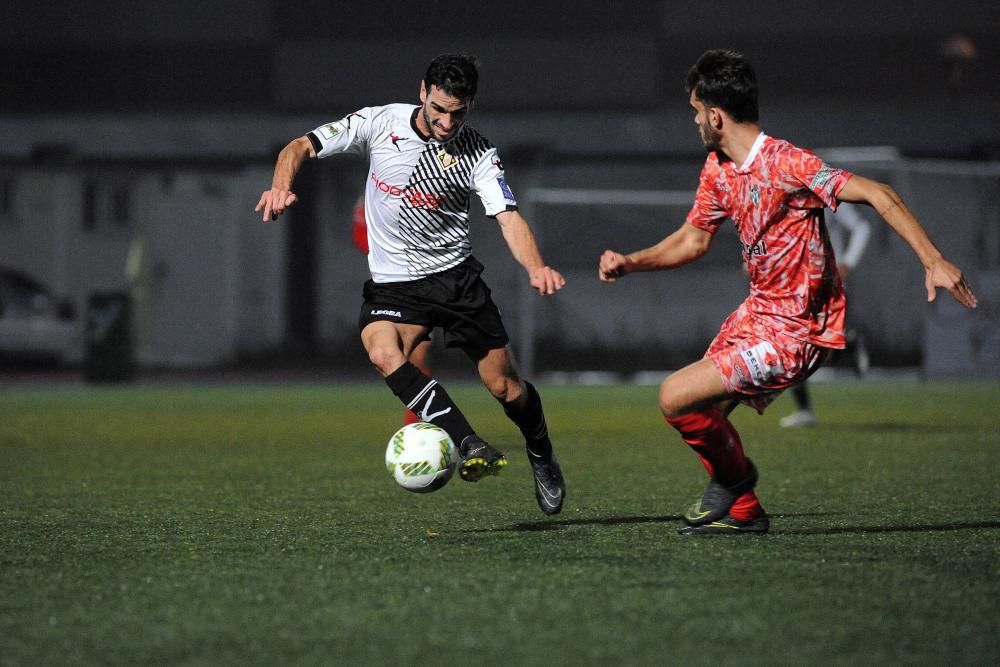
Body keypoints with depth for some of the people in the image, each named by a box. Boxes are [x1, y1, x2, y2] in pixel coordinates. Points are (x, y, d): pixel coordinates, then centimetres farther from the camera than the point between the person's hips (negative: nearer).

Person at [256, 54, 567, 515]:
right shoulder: (380, 123, -8)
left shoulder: (477, 154, -10)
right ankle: (471, 446, -36)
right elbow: (302, 146, -6)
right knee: (382, 351, -31)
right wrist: (281, 186, -28)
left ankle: (542, 459, 32)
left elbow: (508, 217, -21)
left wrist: (535, 267, -41)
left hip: (455, 274, 0)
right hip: (392, 282, 0)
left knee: (506, 387, 0)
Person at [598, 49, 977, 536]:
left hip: (794, 333, -9)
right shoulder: (717, 168, 4)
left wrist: (933, 262, -34)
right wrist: (629, 263, 6)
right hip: (758, 310, 9)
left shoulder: (783, 164, -24)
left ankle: (733, 475, 16)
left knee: (676, 398, -11)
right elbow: (692, 240, 19)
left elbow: (879, 196, -27)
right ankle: (743, 511, 31)